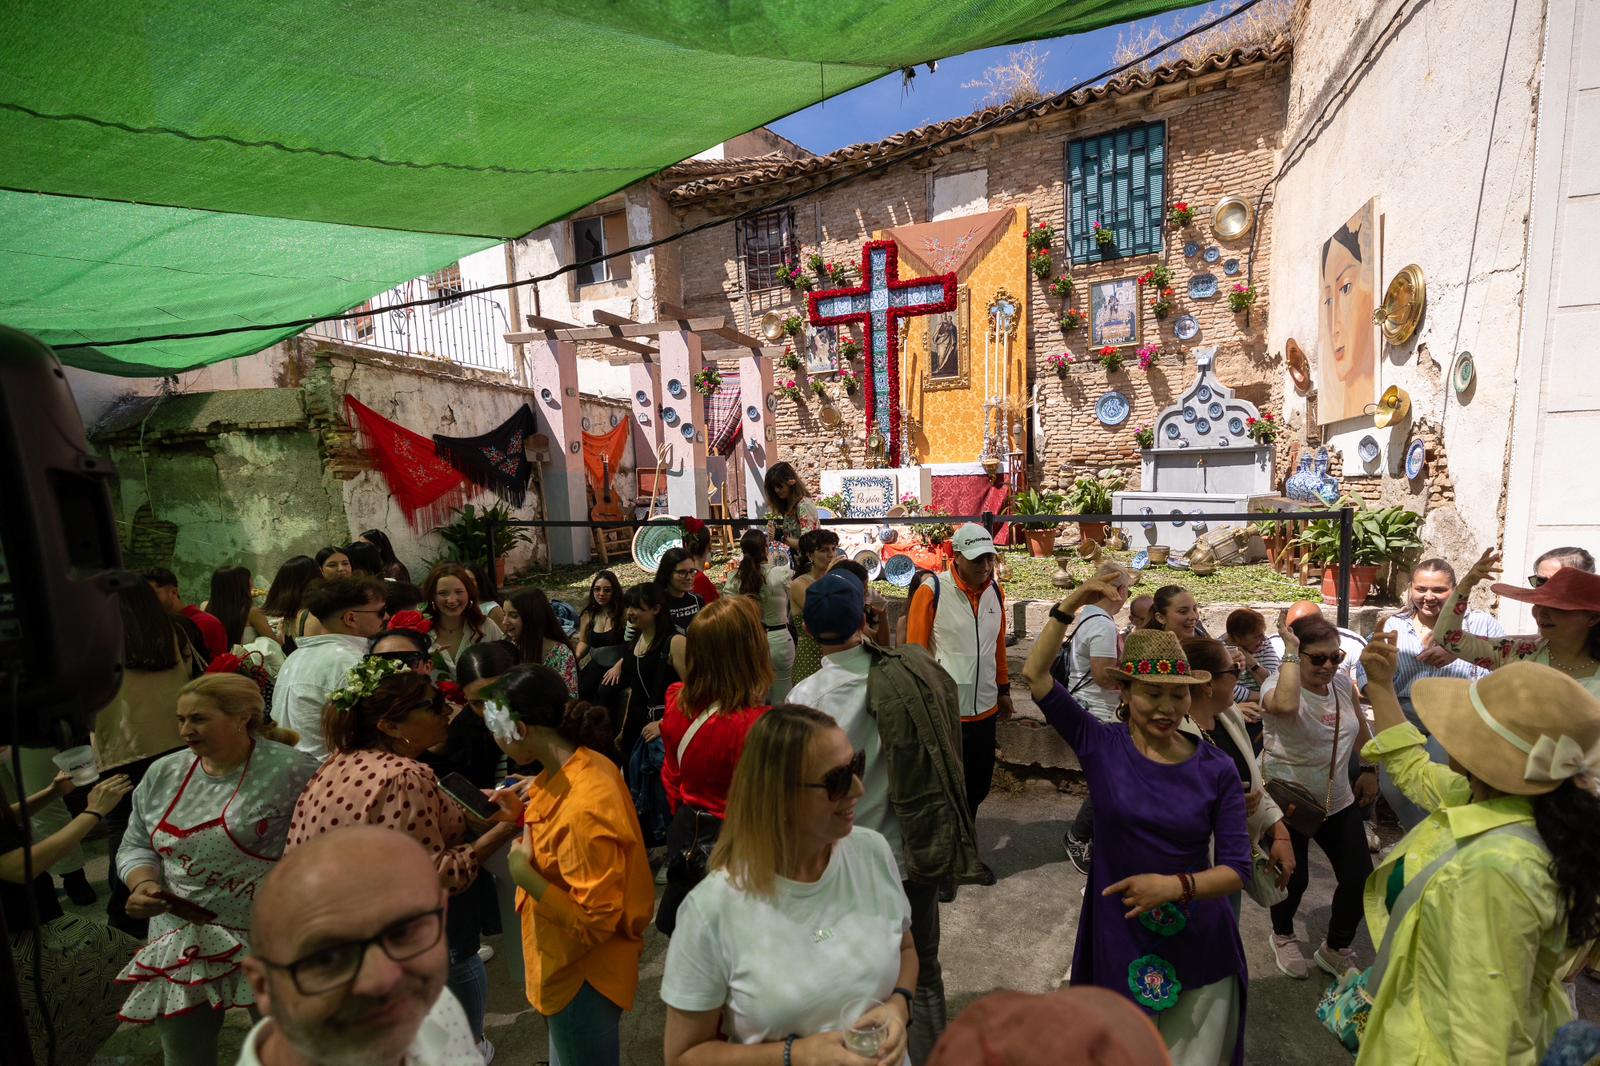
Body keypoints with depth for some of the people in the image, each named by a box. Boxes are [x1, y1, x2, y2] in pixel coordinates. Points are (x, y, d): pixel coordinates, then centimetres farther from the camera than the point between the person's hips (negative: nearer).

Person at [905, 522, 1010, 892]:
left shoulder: (994, 590, 3)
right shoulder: (932, 591, -15)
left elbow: (998, 644, 13)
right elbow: (915, 650, -12)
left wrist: (1003, 689, 18)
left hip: (984, 709, 6)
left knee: (977, 788, 19)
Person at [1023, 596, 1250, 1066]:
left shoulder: (1217, 770, -9)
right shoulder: (1101, 746, -12)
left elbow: (1237, 867, -9)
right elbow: (1036, 676, -19)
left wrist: (1177, 885, -26)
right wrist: (1068, 608, -24)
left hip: (1201, 951, 1)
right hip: (1119, 943, -1)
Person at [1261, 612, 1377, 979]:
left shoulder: (1343, 682, -2)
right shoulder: (1279, 685, -22)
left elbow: (1361, 728, 16)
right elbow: (1285, 706, -48)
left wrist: (1370, 770, 19)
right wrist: (1290, 650, -39)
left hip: (1338, 801, 6)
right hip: (1287, 802, -5)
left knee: (1360, 879, 6)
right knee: (1294, 879, 8)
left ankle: (1335, 949, 32)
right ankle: (1283, 936, 39)